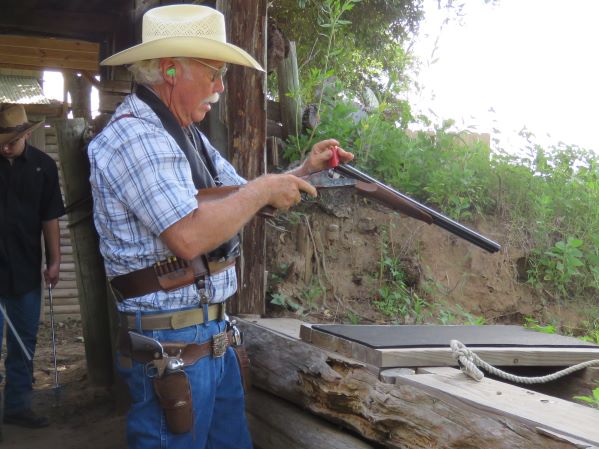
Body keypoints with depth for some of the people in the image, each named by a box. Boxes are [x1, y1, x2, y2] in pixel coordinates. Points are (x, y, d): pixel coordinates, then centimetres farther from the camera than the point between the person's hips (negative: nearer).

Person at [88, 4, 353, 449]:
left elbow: (242, 199, 22)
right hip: (171, 345, -9)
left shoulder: (185, 134, 13)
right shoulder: (135, 135, -18)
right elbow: (189, 236, -29)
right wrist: (263, 190, -17)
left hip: (213, 335, 10)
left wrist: (302, 171, 8)